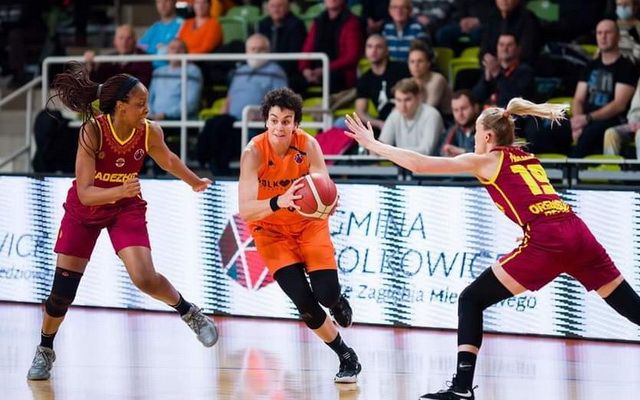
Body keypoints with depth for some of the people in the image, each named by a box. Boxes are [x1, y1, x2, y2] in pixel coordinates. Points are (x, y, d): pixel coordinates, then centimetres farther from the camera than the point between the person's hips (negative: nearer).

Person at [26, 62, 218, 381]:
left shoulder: (149, 133, -20)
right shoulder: (92, 131, -29)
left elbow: (168, 161, 5)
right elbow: (84, 193, -32)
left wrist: (195, 182, 21)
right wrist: (118, 191, -49)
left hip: (126, 208, 1)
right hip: (84, 210, -1)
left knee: (145, 278, -19)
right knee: (62, 290, 1)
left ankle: (189, 313, 9)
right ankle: (44, 351, 25)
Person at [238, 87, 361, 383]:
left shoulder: (308, 145, -21)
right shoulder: (254, 152, -25)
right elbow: (245, 210, -34)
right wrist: (278, 202, -54)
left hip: (309, 224, 1)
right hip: (271, 229, -1)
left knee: (326, 293, -15)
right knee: (303, 300, -14)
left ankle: (337, 301, 26)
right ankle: (347, 357, 8)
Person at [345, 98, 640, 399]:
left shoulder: (485, 160, 11)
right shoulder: (526, 158, 26)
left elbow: (419, 164, 9)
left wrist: (373, 144, 17)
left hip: (545, 241, -6)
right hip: (578, 232, 6)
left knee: (471, 300, 6)